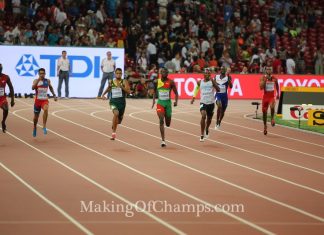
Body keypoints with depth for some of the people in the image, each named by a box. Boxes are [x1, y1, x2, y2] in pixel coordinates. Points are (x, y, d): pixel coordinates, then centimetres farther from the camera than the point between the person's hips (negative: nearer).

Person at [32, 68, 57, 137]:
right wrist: (38, 80, -32)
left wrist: (54, 95, 21)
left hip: (45, 100, 0)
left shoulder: (47, 81, 2)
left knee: (46, 110, -32)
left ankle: (44, 127, -27)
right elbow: (33, 88, -27)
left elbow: (51, 88, 22)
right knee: (36, 116, 12)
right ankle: (35, 128, 42)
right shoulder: (36, 81, -7)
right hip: (38, 100, 0)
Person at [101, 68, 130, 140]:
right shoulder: (111, 82, 3)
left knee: (119, 120, 13)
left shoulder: (124, 82, -4)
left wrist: (121, 87, -27)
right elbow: (108, 89, 26)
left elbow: (128, 91, -16)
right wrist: (103, 95, 17)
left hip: (122, 102, 1)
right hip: (113, 102, -1)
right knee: (116, 113, -31)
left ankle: (114, 125, 53)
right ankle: (113, 133, -24)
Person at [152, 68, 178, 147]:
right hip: (160, 103, -1)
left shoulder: (171, 82, -4)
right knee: (161, 120, -18)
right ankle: (163, 140, -17)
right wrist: (153, 100, 7)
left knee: (168, 124, 9)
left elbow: (176, 93, -1)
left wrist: (176, 101, -16)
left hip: (168, 103, 1)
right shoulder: (156, 82, 0)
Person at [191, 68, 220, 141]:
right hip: (203, 102, -1)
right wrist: (193, 97, 17)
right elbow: (197, 88, 22)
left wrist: (213, 82, -25)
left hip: (211, 103, 1)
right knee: (203, 116, -24)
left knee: (209, 118, 16)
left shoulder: (212, 81, -3)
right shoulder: (200, 82, 1)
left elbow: (218, 90, -15)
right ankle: (202, 134, -18)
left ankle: (206, 129, 50)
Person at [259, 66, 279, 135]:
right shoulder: (263, 78, -5)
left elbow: (277, 86, 20)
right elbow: (261, 87, -18)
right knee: (264, 112, 9)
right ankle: (265, 126, 26)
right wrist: (265, 80, -23)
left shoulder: (274, 78, 0)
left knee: (272, 107, -33)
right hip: (265, 96, 1)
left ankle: (272, 118, -9)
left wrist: (278, 93, 19)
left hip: (272, 96, -1)